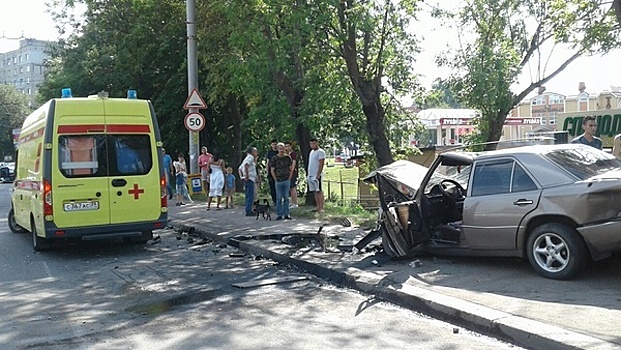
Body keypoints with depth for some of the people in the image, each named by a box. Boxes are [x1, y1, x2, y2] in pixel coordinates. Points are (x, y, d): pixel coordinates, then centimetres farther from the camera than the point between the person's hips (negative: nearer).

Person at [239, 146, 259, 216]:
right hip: (249, 179, -10)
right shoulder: (250, 157, -7)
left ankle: (248, 211, 15)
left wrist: (241, 177, 18)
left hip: (247, 180, 10)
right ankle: (248, 211, -12)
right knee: (250, 196, -10)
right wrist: (247, 176, -24)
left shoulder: (246, 158, 22)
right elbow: (246, 165, -26)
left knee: (248, 196, 12)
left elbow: (239, 168, 26)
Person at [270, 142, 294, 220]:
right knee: (279, 198, 1)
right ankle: (279, 214, 7)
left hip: (287, 180, 2)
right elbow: (272, 170, 1)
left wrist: (289, 178, 1)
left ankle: (286, 214, 11)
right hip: (278, 181, -1)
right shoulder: (274, 158, -1)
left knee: (286, 198, 5)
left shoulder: (288, 157, 4)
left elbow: (291, 169, 9)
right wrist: (276, 180, -4)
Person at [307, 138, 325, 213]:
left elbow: (321, 164, -15)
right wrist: (309, 174, 16)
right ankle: (317, 206, 14)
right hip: (311, 175, 8)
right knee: (315, 191, 9)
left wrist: (318, 175, -21)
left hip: (317, 175, -8)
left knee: (319, 191, -7)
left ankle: (321, 208, -6)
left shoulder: (320, 152, -9)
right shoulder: (311, 152, 17)